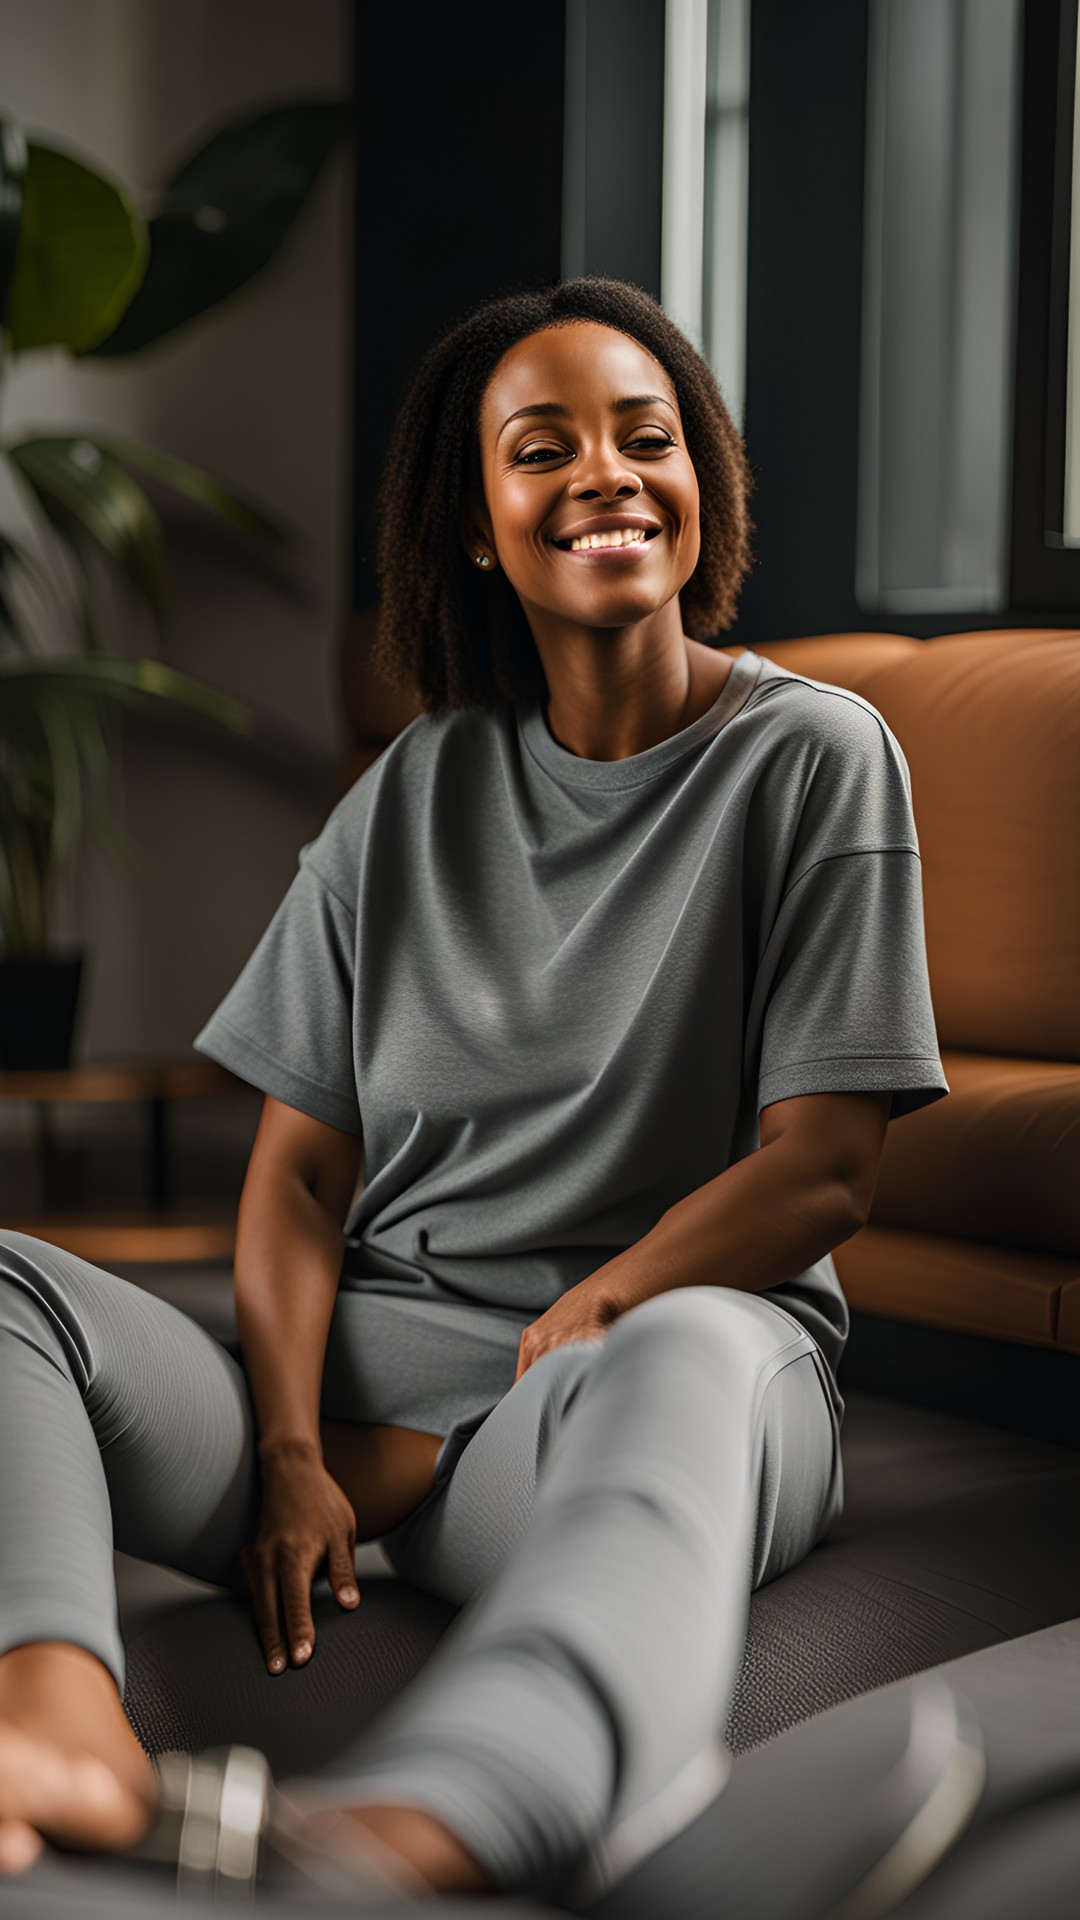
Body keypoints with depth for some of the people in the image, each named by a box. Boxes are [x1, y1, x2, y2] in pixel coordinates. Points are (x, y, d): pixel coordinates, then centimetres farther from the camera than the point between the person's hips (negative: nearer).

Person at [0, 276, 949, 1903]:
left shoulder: (813, 755, 4)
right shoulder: (415, 795, 14)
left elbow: (823, 1171, -4)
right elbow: (299, 1168, 8)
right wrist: (292, 1451, -11)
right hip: (368, 1373, 4)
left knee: (691, 1354, -40)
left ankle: (405, 1832, -68)